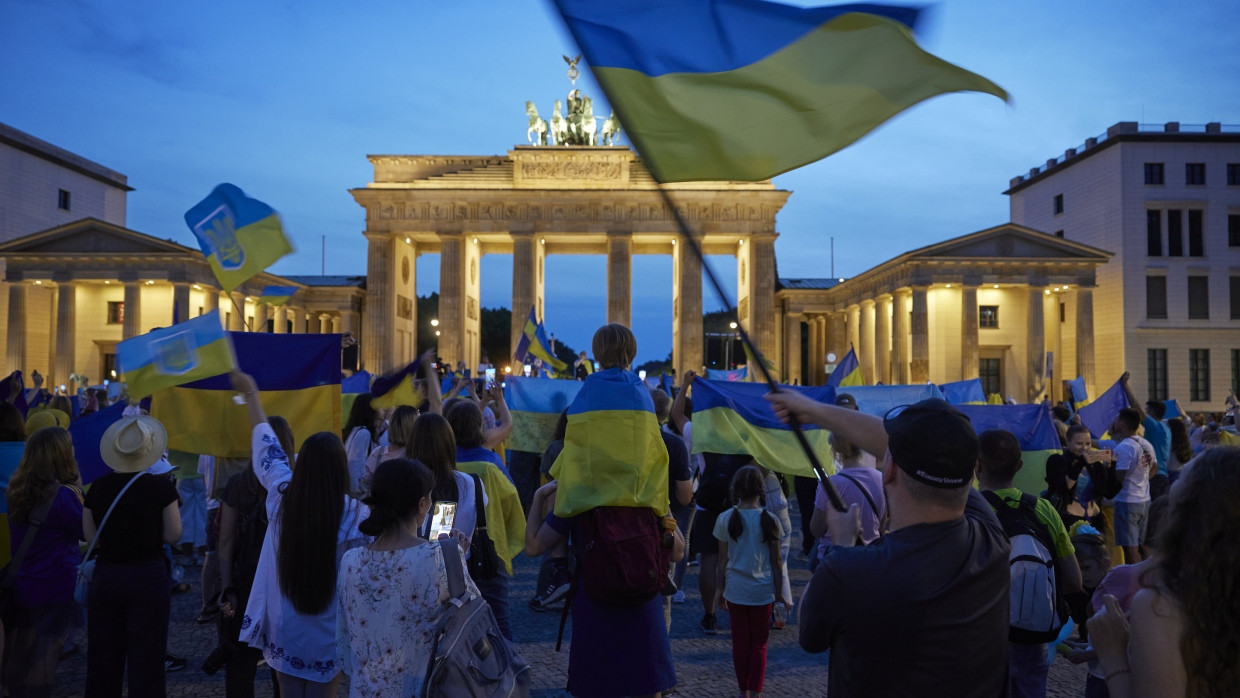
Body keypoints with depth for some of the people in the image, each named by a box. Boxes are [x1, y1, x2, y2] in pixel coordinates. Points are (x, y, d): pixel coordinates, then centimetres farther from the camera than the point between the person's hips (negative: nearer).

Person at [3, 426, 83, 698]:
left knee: (20, 652, 18)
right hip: (57, 586, -6)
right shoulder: (63, 495, -21)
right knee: (47, 654, 6)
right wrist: (78, 490, -10)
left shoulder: (15, 491, -1)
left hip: (22, 584, 6)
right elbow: (87, 531, -8)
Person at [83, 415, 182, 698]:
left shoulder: (97, 488, -5)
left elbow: (90, 536, 2)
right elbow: (173, 535, -10)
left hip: (105, 577, 4)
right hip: (148, 578, -3)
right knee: (146, 661, 7)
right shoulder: (161, 487, -15)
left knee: (102, 659, 17)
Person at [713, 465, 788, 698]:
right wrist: (780, 591, 7)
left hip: (735, 590, 1)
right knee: (759, 643, 11)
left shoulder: (726, 519, -6)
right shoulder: (769, 520, -8)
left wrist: (720, 589, 9)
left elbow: (723, 561, -1)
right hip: (763, 591, -1)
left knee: (740, 641, 13)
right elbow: (776, 562, -3)